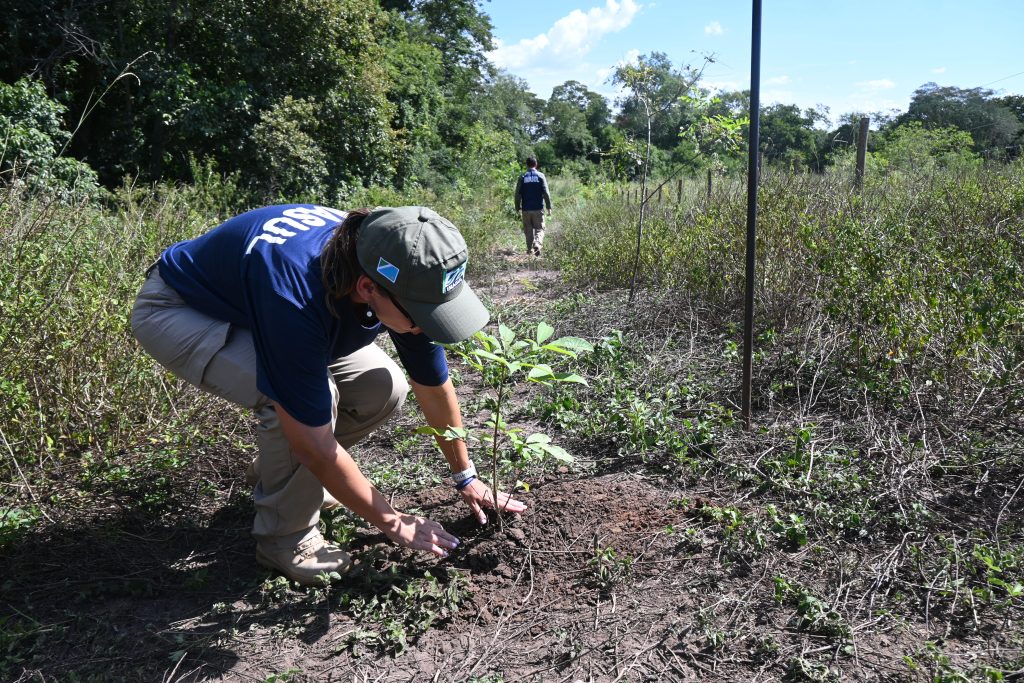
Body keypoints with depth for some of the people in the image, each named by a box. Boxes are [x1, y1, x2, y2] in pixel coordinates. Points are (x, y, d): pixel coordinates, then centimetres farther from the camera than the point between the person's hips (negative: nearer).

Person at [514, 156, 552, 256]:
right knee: (539, 228, 3)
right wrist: (549, 207, -1)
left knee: (528, 229, 12)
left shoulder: (522, 177, 1)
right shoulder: (541, 176, -1)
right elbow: (546, 193, -5)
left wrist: (518, 208, 9)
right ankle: (537, 244, -21)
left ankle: (530, 249, 15)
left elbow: (517, 194, 0)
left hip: (526, 209, 1)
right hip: (538, 208, -1)